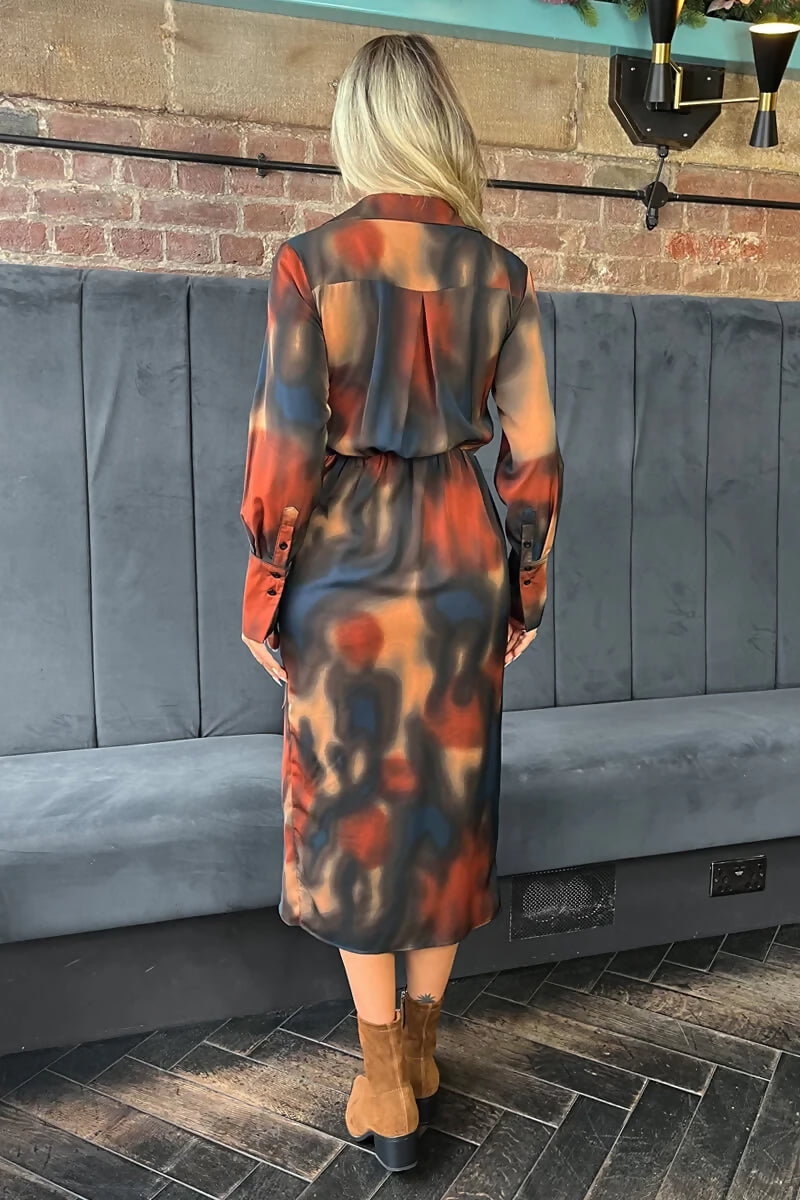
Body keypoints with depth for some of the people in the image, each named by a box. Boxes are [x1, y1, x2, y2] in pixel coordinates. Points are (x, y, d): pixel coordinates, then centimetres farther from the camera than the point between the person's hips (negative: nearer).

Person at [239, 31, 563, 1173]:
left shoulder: (310, 259, -7)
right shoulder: (500, 272, 1)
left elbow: (286, 443, -11)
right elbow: (534, 454, -1)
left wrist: (262, 594, -1)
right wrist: (525, 591, 9)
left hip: (347, 565, -2)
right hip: (460, 561, 3)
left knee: (351, 814, 10)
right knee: (448, 808, 15)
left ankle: (386, 1087, 21)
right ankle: (421, 1047, 32)